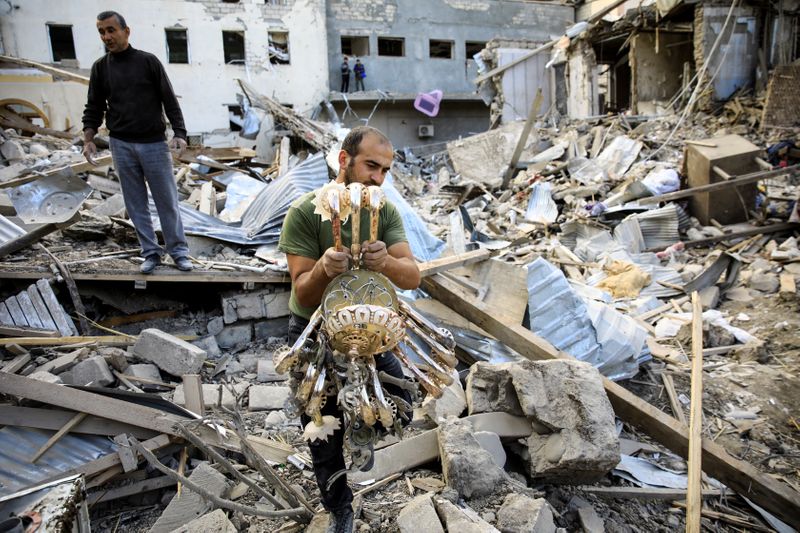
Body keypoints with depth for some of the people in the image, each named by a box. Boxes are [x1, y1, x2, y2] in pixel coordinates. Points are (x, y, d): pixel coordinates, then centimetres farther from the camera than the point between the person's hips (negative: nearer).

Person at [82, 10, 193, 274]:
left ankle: (178, 251, 12)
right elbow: (94, 108, 10)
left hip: (154, 143, -3)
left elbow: (169, 101, -1)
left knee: (167, 201, 2)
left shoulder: (148, 61, 0)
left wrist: (179, 133, -12)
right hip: (121, 145, 3)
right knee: (136, 204, 5)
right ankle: (151, 253, 15)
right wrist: (89, 139, -3)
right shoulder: (100, 67, 8)